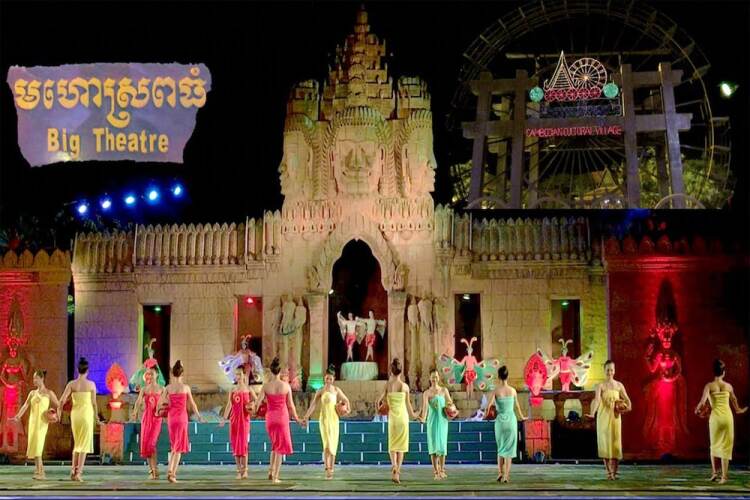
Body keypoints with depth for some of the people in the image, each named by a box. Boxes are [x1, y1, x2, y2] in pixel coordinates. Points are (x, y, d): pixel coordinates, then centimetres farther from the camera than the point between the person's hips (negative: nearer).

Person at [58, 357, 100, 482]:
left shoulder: (71, 384, -2)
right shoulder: (91, 384, -6)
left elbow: (62, 400, -7)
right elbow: (94, 403, -2)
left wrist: (58, 412, 9)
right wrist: (96, 417, 11)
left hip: (75, 414, 3)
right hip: (87, 415, -3)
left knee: (77, 443, 19)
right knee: (84, 445, 2)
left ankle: (73, 470, 16)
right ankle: (78, 473, -6)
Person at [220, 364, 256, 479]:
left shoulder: (248, 389, 1)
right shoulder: (232, 391, 7)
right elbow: (229, 406, 5)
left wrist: (251, 406, -11)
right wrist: (224, 419, -3)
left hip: (244, 419, -3)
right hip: (234, 419, 3)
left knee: (243, 444, -6)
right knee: (235, 444, 2)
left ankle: (244, 470, -1)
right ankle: (239, 470, 8)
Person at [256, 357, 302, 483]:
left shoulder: (266, 386, -6)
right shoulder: (286, 385, -6)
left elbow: (258, 402, -12)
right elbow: (290, 405, -1)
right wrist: (296, 418, 11)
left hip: (270, 417, 1)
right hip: (282, 417, -1)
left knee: (275, 444, 24)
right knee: (280, 447, 6)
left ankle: (271, 470, 12)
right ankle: (275, 477, 0)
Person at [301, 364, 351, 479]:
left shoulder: (336, 390, 6)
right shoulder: (320, 391, -1)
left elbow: (346, 400, 16)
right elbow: (313, 405, -3)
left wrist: (347, 408, -4)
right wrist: (306, 417, -8)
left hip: (334, 419, 3)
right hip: (324, 419, -3)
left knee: (333, 444, 6)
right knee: (327, 444, -14)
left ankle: (331, 468, 17)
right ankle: (327, 469, -18)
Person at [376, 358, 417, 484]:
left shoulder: (387, 385, -6)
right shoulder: (405, 386, -5)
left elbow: (381, 400, 1)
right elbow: (408, 404, 4)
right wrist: (412, 414, 22)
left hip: (392, 417, 0)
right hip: (403, 417, 0)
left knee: (392, 445, 9)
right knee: (401, 445, 9)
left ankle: (394, 466, -18)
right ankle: (397, 471, 4)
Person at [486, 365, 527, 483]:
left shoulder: (496, 390, -9)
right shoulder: (513, 390, -1)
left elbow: (489, 405, -11)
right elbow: (517, 406, 12)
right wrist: (522, 417, 31)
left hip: (500, 421, 0)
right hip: (511, 420, 0)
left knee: (500, 448, 17)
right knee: (509, 448, 5)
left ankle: (500, 472, 9)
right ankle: (506, 475, -1)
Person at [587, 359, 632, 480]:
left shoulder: (619, 385, 8)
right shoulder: (600, 386, -1)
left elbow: (626, 399, 7)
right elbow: (596, 400, -16)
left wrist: (628, 406, -17)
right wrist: (592, 413, -32)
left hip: (615, 417, 2)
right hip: (603, 417, -2)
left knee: (615, 443, -2)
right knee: (604, 443, -3)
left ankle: (614, 471, 5)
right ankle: (609, 472, 4)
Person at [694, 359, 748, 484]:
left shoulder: (709, 386, -5)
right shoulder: (728, 386, 3)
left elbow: (703, 401, -15)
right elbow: (734, 399, 19)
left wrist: (697, 409, 6)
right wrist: (738, 409, 39)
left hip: (715, 417, -1)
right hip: (727, 417, 1)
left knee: (714, 445, 18)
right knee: (726, 446, 3)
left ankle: (714, 472, 10)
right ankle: (724, 476, -2)